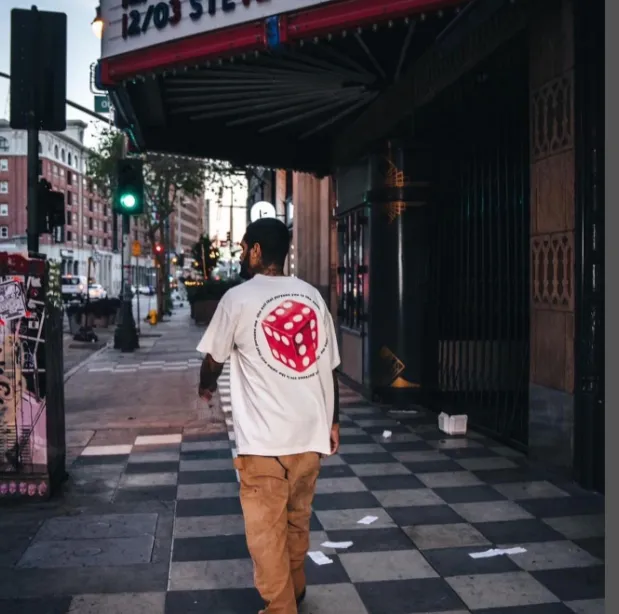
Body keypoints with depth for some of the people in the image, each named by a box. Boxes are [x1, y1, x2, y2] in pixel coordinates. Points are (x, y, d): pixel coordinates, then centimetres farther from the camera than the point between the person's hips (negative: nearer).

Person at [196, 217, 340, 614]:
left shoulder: (238, 298, -5)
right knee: (297, 521, 22)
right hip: (311, 433, 6)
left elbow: (214, 359, 7)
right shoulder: (312, 296, 7)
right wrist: (333, 421, 18)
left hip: (265, 438, -6)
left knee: (266, 531, 5)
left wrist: (206, 387, 29)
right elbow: (329, 366, 9)